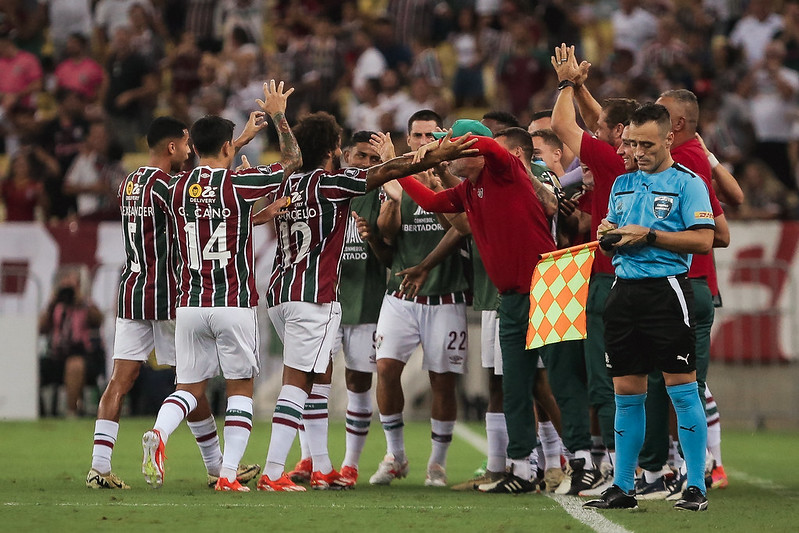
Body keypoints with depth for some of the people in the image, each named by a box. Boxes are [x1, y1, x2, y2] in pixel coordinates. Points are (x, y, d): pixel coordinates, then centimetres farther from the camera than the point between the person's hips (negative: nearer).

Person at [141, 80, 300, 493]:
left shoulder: (177, 187, 5)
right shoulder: (238, 183, -9)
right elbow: (292, 160, 6)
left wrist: (248, 133, 37)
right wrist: (278, 115, 18)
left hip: (190, 304, 4)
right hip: (234, 304, -4)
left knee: (190, 387, 9)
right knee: (240, 388, 8)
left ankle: (158, 433, -21)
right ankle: (228, 472, -1)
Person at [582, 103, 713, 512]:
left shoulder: (687, 183, -3)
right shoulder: (622, 184, 18)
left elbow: (703, 239, -13)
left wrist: (649, 235, -15)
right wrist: (607, 237, 0)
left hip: (666, 289, -6)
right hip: (624, 290, 6)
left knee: (682, 389, -7)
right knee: (626, 394, 7)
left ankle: (696, 488, -4)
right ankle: (623, 488, 12)